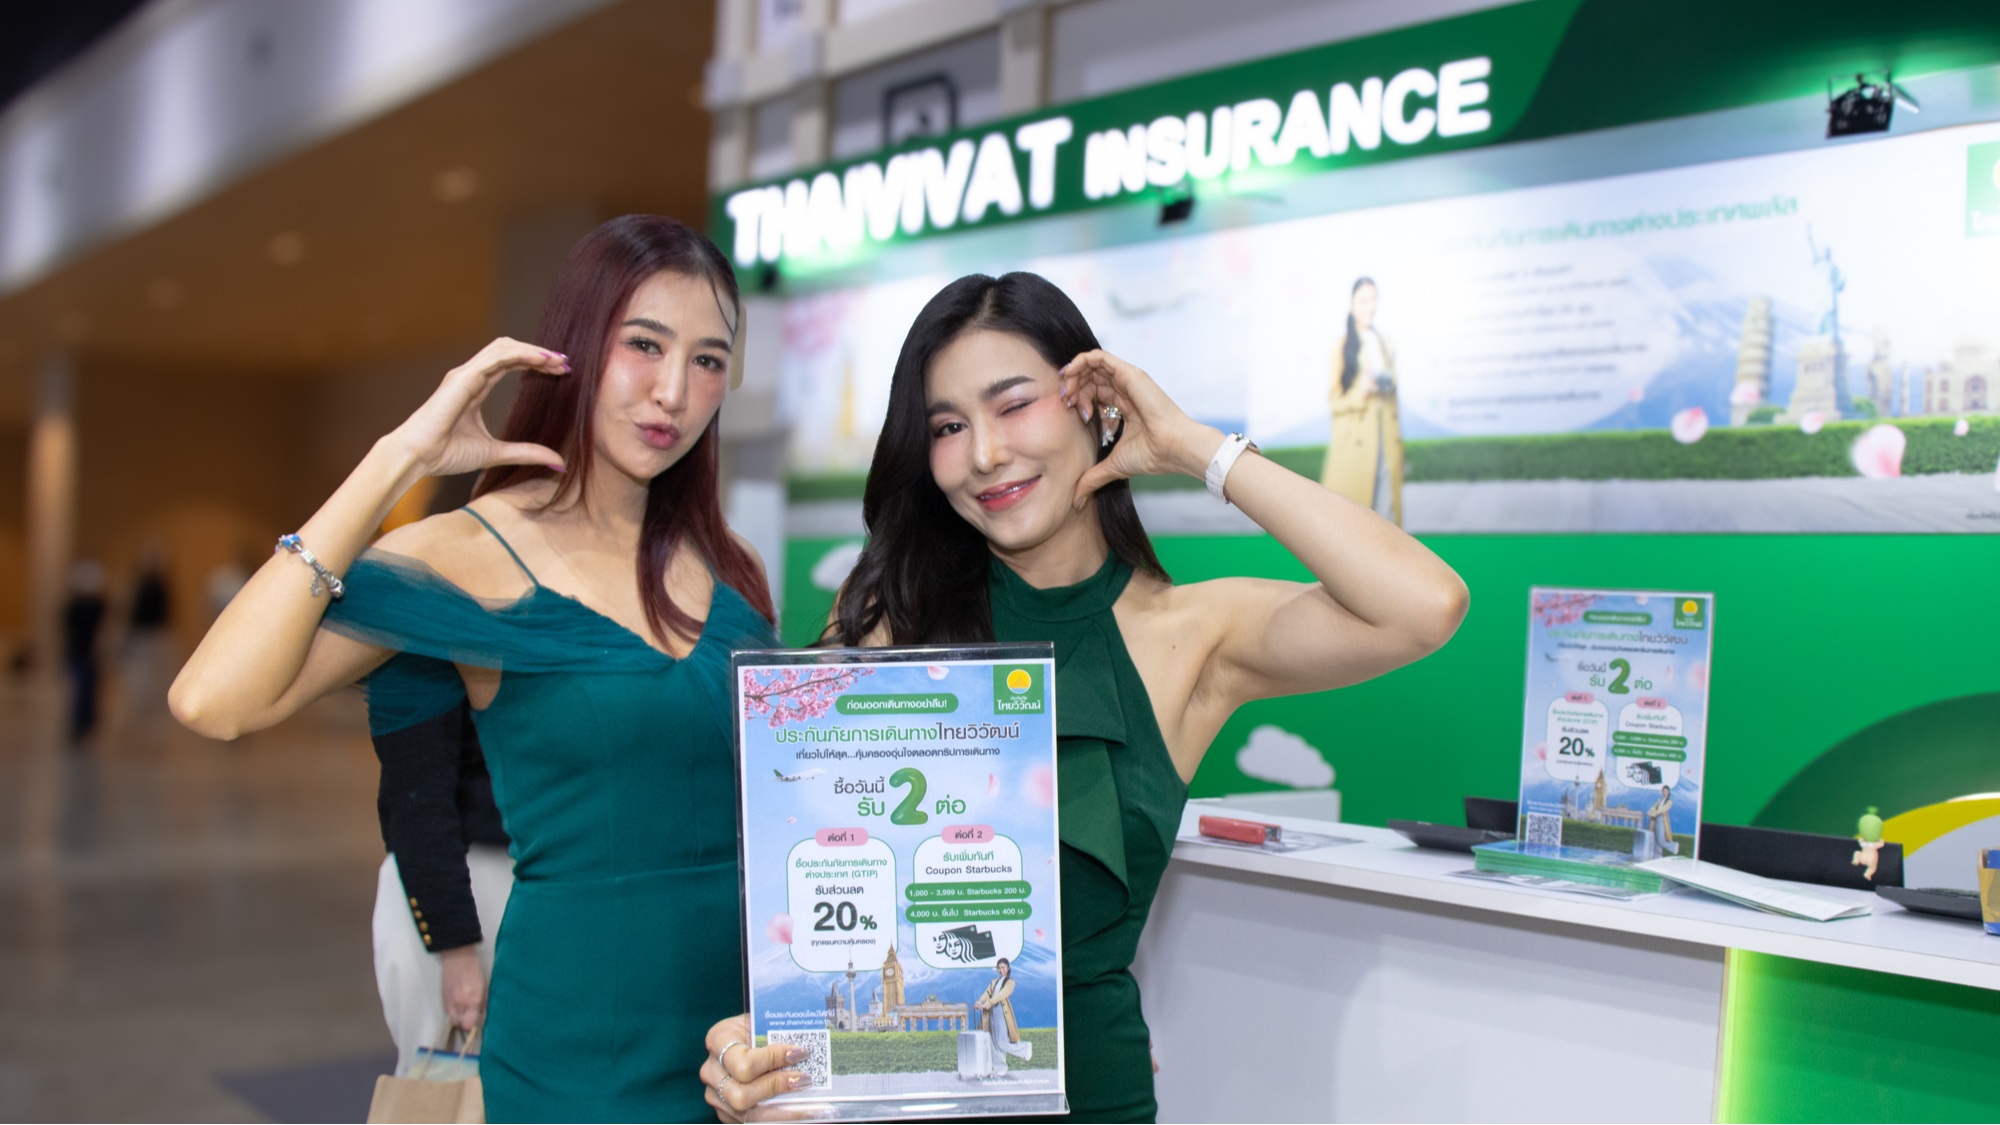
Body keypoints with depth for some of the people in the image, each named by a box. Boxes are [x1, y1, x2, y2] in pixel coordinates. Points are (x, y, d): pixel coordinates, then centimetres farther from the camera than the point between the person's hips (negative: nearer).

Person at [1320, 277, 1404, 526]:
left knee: (1386, 509, -2)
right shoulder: (1343, 345, 1)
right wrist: (1361, 391, -18)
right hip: (1355, 440, -5)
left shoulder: (1386, 344, 17)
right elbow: (1336, 400, -2)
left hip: (1387, 440, 5)